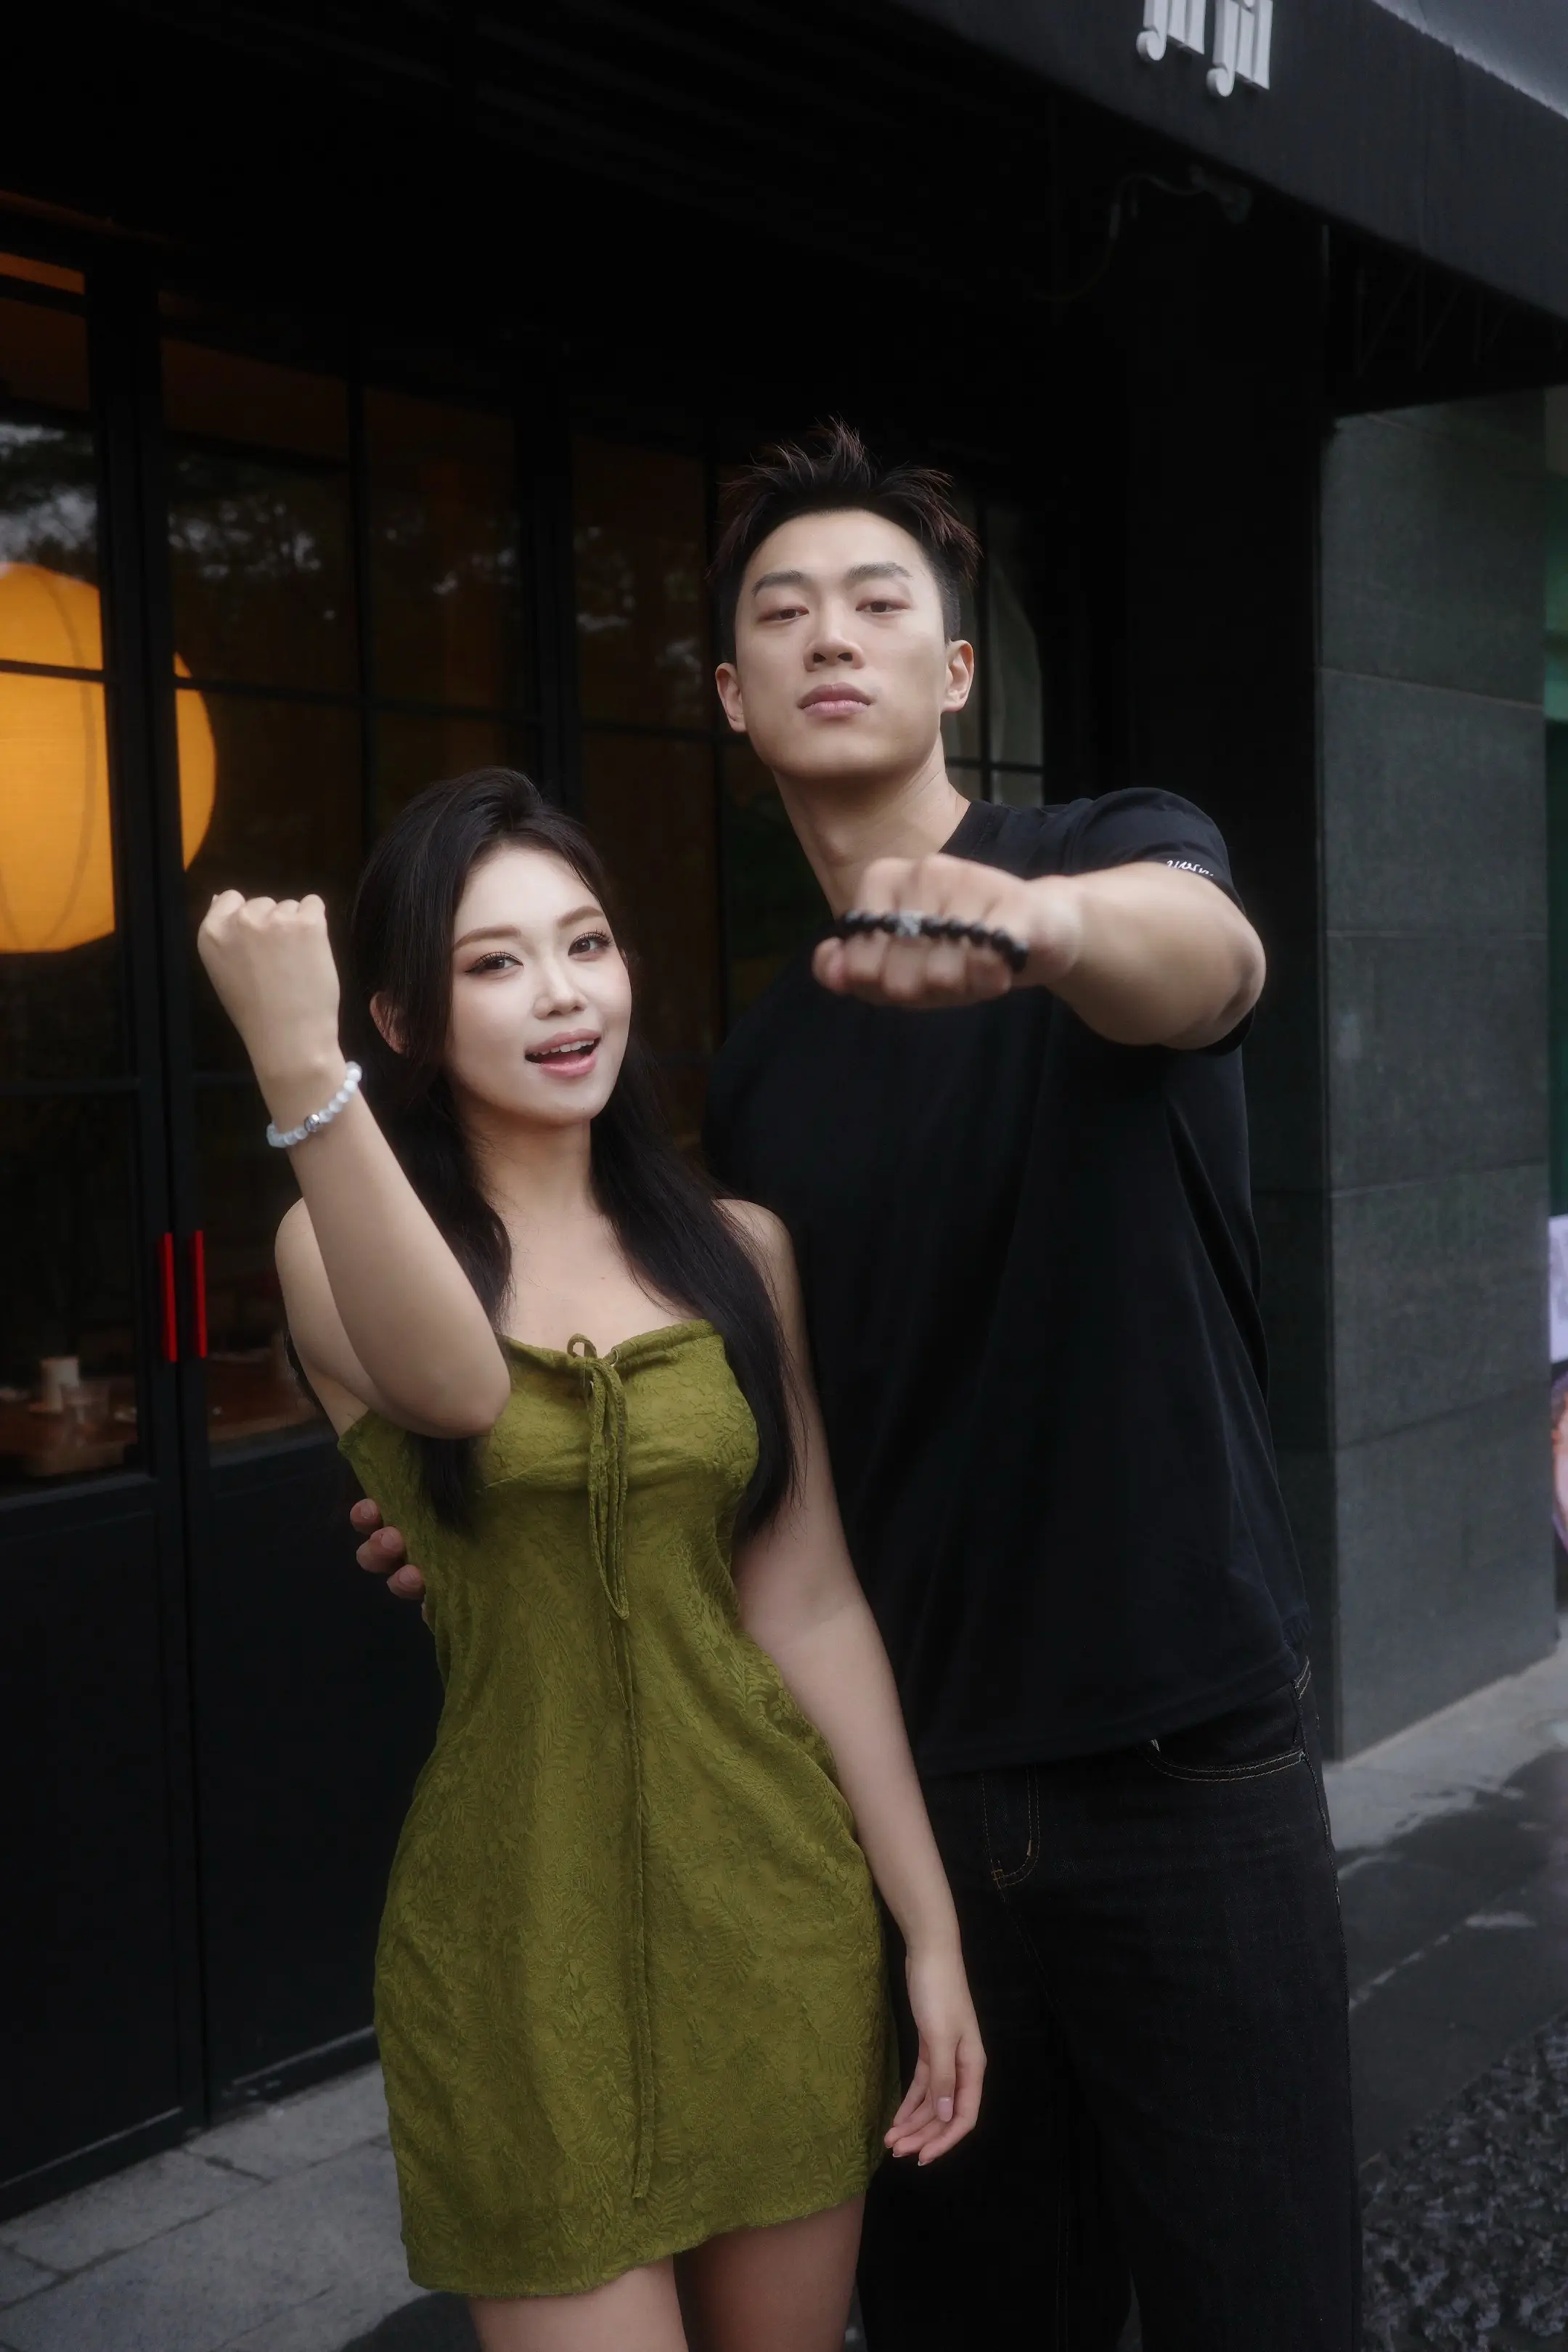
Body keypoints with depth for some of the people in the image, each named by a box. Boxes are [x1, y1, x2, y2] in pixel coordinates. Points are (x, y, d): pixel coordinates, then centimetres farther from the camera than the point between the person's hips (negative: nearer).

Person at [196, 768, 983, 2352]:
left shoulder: (737, 1251, 4)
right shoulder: (335, 1249, -5)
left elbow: (809, 1605, 5)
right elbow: (454, 1384, -29)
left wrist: (932, 1925, 4)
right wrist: (300, 1075, -43)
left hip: (775, 1903, 3)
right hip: (524, 1932, -3)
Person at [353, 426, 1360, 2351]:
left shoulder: (1126, 849, -3)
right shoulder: (757, 1063, 9)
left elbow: (1205, 956, -30)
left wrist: (1036, 916, -51)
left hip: (1189, 1760, -3)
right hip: (909, 1783, 4)